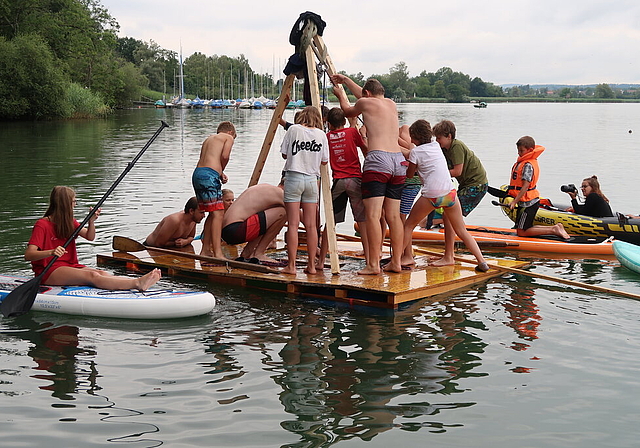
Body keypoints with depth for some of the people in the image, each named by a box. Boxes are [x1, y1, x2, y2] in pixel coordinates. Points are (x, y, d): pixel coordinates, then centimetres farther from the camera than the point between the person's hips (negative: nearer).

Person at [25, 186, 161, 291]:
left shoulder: (69, 223, 17)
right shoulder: (42, 225, -8)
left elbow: (90, 237, 12)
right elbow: (28, 255, -18)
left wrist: (91, 222, -8)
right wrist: (51, 252, -36)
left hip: (70, 266, 7)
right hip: (49, 272, -7)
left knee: (102, 273, -24)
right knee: (92, 276, -32)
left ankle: (137, 281, -52)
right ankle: (137, 283, -56)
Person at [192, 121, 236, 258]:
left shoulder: (208, 139, 30)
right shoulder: (228, 137, 10)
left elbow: (206, 160, 15)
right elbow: (225, 156, -7)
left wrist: (220, 174, 11)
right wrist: (221, 171, 9)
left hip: (197, 173, 8)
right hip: (209, 175, -8)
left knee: (213, 213, 16)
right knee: (218, 213, -10)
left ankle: (206, 250, 20)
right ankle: (217, 253, -17)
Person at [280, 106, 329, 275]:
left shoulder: (294, 130, -1)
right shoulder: (321, 134, 4)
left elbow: (284, 154, 3)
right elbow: (324, 161, 8)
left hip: (293, 177, -2)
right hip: (312, 179, 2)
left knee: (293, 224, -2)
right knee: (311, 226, 6)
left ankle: (291, 265, -3)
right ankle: (311, 265, 9)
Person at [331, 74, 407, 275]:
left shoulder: (366, 103, 5)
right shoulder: (391, 104, 22)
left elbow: (348, 111, 25)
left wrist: (341, 95, 45)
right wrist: (346, 80, 50)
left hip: (378, 160, -7)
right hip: (399, 160, 7)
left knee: (373, 215, -9)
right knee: (393, 216, 10)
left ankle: (373, 264, -14)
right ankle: (396, 262, 12)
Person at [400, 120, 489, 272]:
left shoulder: (415, 152, 0)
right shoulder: (436, 146, 15)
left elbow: (409, 174, 12)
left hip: (430, 195, -5)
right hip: (449, 192, 5)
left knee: (409, 225, 15)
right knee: (462, 231, 11)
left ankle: (407, 257, 11)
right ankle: (481, 261, 3)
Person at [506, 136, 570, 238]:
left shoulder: (528, 165, -19)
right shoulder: (523, 162, 11)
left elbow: (525, 186, -24)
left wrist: (514, 202, -25)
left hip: (528, 203, -10)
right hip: (526, 202, 10)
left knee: (522, 232, -5)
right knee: (523, 229, 15)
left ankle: (553, 230, -4)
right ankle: (555, 227, 12)